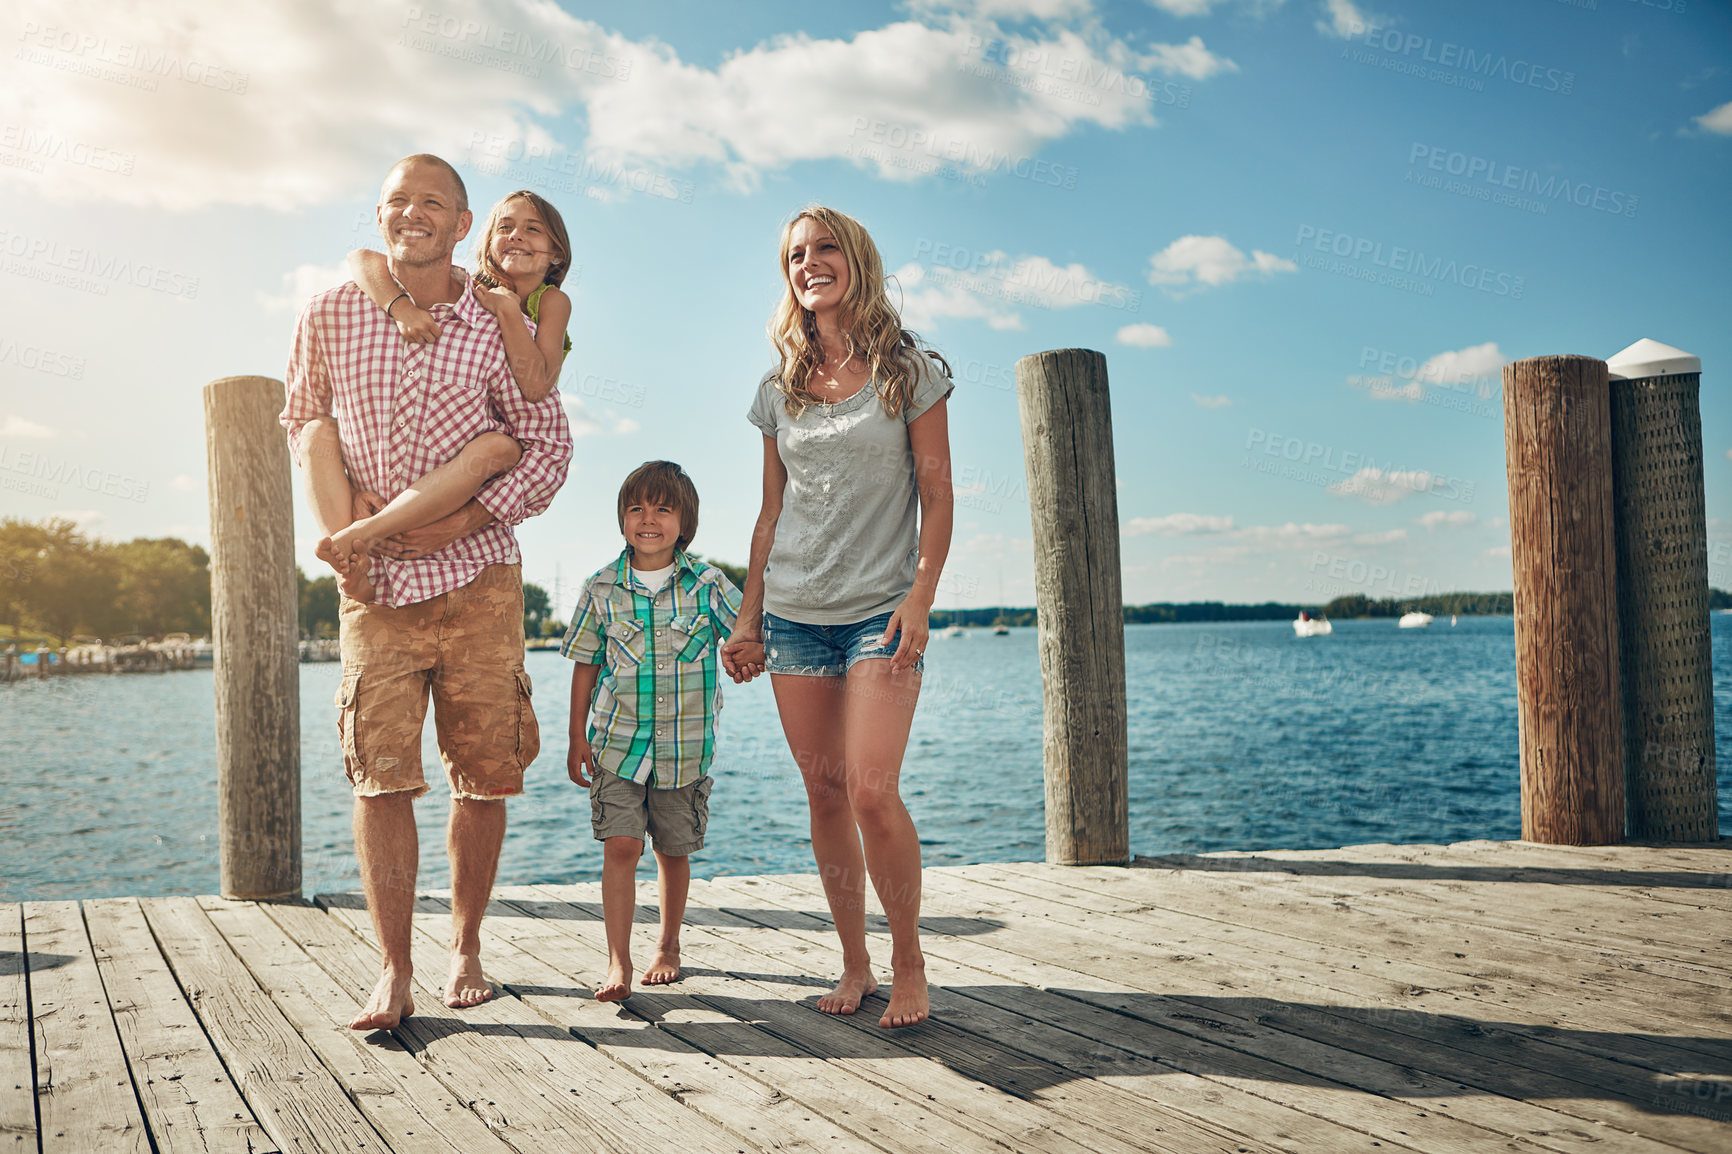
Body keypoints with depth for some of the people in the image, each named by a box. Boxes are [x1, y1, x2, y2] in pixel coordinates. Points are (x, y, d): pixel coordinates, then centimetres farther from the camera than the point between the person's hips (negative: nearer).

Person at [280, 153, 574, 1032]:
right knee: (380, 776, -6)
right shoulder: (328, 317, 3)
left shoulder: (494, 329, -1)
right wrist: (338, 495, -2)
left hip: (476, 576, 0)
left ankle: (465, 946, 21)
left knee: (484, 777, 4)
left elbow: (548, 444, 3)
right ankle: (392, 972, 4)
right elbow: (303, 417, 17)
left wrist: (466, 519, -9)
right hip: (375, 581, 0)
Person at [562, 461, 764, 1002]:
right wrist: (578, 739, 4)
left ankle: (667, 947, 32)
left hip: (685, 745, 0)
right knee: (620, 846, -9)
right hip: (618, 741, 0)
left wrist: (745, 655, -22)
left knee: (673, 849, 12)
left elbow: (756, 641, 3)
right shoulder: (601, 588, -1)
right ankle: (618, 963, -1)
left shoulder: (708, 586, -4)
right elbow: (585, 666, 5)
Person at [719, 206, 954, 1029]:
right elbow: (772, 510, 15)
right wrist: (748, 616, 10)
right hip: (793, 613, 4)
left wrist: (921, 597, -13)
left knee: (871, 791, -14)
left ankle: (909, 963, 5)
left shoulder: (908, 371, 1)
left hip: (880, 610, -4)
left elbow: (938, 494, -2)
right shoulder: (779, 390, 12)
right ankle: (854, 963, 17)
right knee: (824, 794, 5)